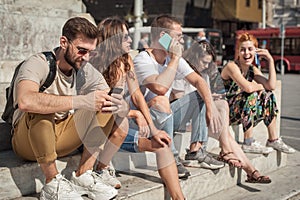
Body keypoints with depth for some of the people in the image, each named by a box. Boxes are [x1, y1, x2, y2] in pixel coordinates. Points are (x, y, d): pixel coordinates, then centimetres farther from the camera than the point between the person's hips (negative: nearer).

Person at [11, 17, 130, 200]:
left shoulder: (87, 71, -5)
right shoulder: (38, 64, -21)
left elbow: (125, 107, -8)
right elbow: (25, 101, -44)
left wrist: (119, 105, -34)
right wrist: (81, 101, -46)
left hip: (62, 139, 5)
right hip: (27, 141, -5)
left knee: (120, 125, -10)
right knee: (41, 109, -38)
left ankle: (83, 175, -13)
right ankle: (53, 184, -24)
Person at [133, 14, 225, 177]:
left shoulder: (174, 59, 5)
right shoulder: (142, 60, -20)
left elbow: (198, 81, 0)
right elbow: (161, 88, -38)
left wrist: (211, 107, -16)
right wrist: (175, 58, -26)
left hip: (166, 118, 8)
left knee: (201, 96, 4)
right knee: (160, 101, -36)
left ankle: (196, 151, -3)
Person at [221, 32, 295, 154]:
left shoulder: (253, 69, 6)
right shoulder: (232, 66, -19)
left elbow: (271, 85, -11)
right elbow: (248, 88, -35)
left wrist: (270, 60, -7)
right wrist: (259, 86, -12)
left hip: (241, 114, 8)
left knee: (268, 96, 0)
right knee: (252, 96, -27)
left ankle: (273, 140, 5)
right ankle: (248, 144, -21)